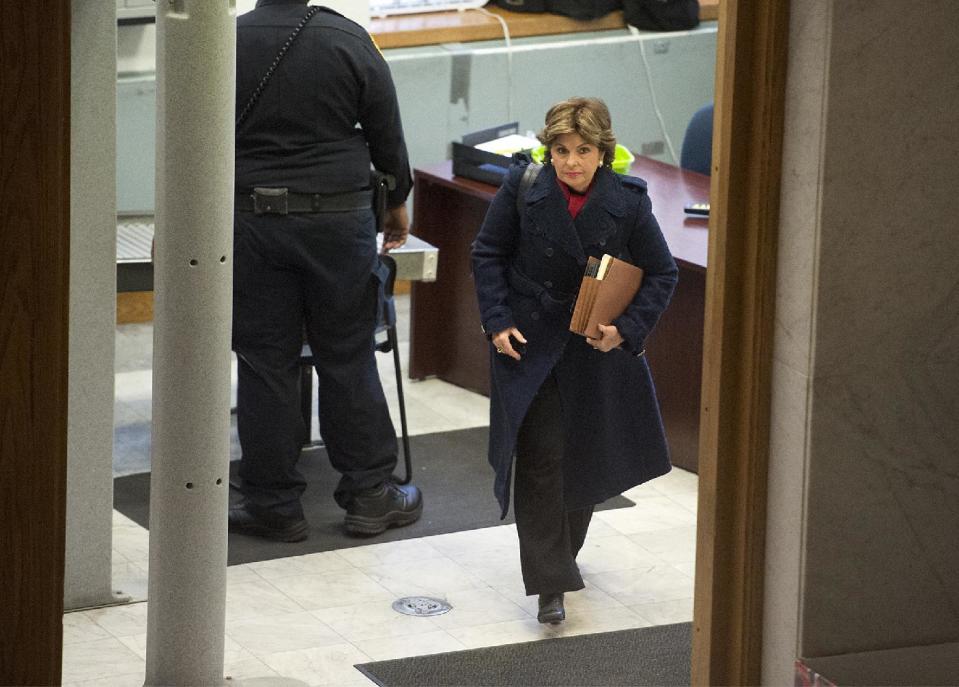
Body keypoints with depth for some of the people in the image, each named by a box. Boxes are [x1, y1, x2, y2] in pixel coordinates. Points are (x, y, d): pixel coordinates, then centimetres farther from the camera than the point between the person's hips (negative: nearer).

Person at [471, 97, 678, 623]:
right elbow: (488, 253, -1)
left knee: (588, 456, 15)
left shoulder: (628, 200, -13)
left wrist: (627, 329, -14)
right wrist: (498, 322, -10)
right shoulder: (523, 187, -13)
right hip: (529, 339, -2)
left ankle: (563, 549, 40)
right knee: (540, 456, -9)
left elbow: (661, 274, -3)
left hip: (597, 344, 2)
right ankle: (550, 583, -8)